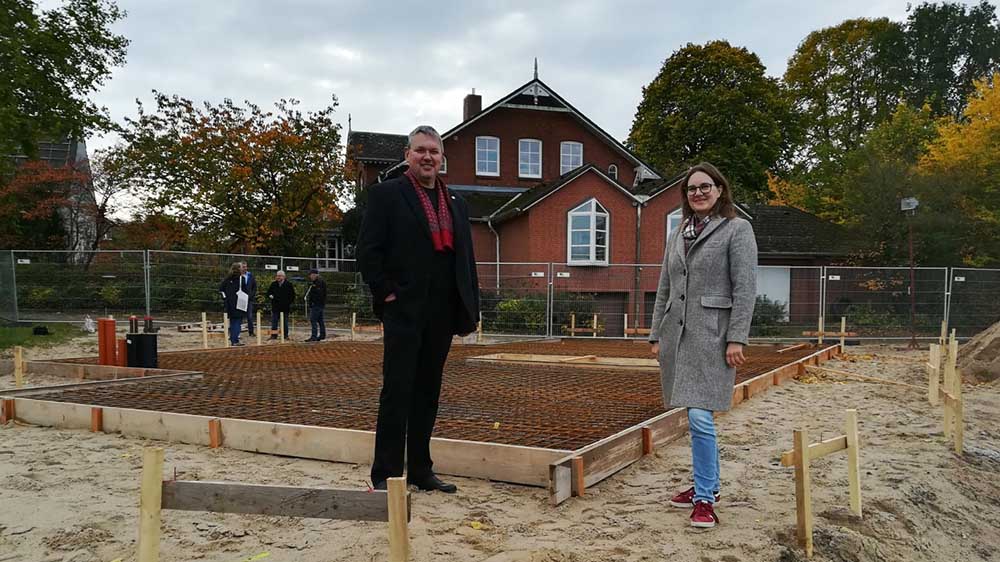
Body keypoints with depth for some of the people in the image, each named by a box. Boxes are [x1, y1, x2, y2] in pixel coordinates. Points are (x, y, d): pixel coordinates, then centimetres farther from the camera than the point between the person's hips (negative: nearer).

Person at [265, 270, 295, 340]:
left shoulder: (289, 284, -1)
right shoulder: (273, 284, 8)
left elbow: (292, 295, 3)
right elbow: (269, 292, 18)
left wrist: (289, 302, -5)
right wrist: (270, 296, -3)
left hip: (285, 307, -2)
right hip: (275, 306, 2)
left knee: (285, 322, 5)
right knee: (274, 321, 2)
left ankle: (285, 335, 12)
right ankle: (274, 335, 7)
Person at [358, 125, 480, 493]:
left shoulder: (457, 204, 17)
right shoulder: (386, 195, 0)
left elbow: (465, 259, 16)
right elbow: (368, 251, -6)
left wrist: (470, 310, 10)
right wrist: (385, 294, -11)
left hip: (441, 315, 6)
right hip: (403, 311, -5)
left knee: (427, 393, 11)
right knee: (397, 392, -3)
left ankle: (420, 470, 21)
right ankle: (386, 475, 6)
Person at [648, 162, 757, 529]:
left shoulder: (737, 229, -2)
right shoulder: (677, 234, 16)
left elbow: (745, 288, -8)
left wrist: (736, 339, -15)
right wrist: (656, 334, 14)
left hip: (711, 335, -6)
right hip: (677, 334, 6)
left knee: (700, 417, -12)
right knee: (696, 418, 13)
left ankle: (704, 497, 0)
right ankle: (708, 485, 27)